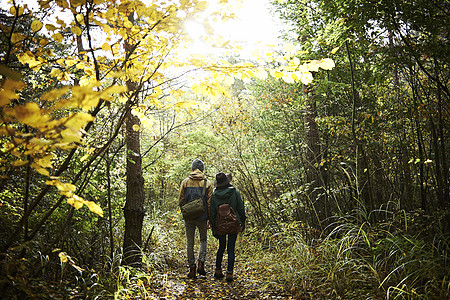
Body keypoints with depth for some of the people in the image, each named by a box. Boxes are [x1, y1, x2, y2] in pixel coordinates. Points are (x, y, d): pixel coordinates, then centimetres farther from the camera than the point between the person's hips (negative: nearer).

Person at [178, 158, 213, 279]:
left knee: (190, 243, 9)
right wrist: (210, 219, 4)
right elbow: (210, 202, -3)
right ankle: (201, 263, 2)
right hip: (202, 217, 0)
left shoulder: (185, 182, 1)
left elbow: (180, 201, 1)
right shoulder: (207, 183, -1)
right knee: (203, 240, 17)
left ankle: (192, 269, 10)